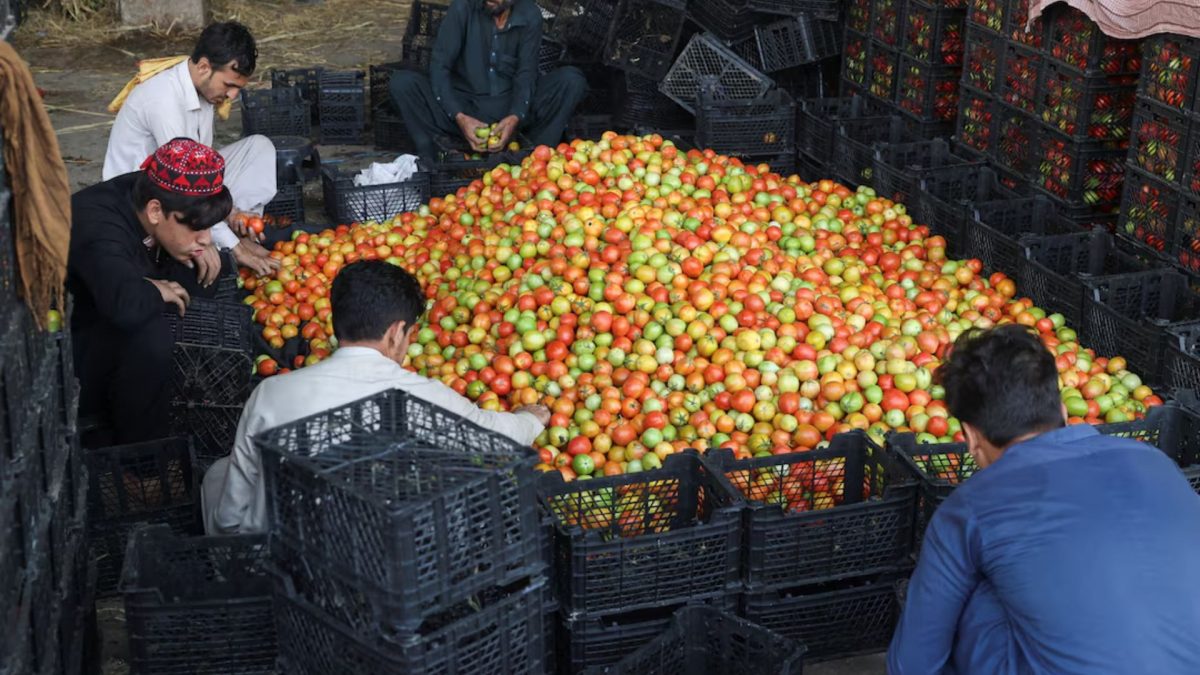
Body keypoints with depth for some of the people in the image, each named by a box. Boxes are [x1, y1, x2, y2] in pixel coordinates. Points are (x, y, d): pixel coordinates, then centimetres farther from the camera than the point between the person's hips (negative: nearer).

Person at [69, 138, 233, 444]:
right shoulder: (100, 232, -32)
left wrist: (203, 256, -12)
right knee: (149, 335, -33)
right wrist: (155, 291, -30)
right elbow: (126, 306, -50)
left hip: (111, 332, 9)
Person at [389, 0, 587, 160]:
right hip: (465, 107, -1)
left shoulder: (530, 16, -6)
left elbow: (526, 74, -7)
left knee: (572, 80, -21)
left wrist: (515, 118, -28)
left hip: (512, 108, 1)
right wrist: (459, 117, -29)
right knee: (402, 82, -25)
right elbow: (439, 66, -14)